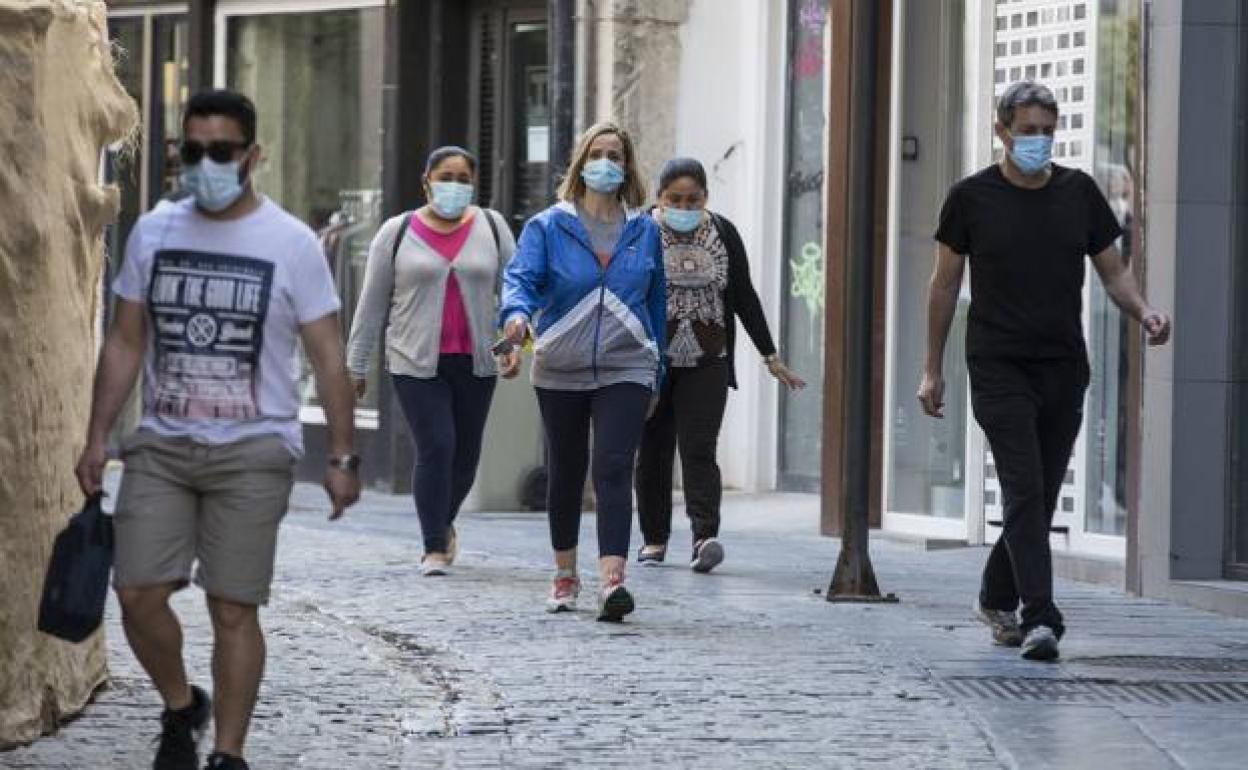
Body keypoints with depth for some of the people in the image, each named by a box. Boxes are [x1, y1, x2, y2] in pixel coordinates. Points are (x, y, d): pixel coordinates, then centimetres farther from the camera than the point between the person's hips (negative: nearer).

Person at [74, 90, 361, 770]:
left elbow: (328, 357, -1)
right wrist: (96, 439, 8)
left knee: (233, 609, -4)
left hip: (252, 451, -3)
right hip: (161, 445, 3)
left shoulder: (291, 243, -3)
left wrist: (342, 457, -6)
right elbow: (125, 343, 12)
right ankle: (181, 709, 21)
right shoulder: (152, 233, 7)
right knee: (138, 593, -5)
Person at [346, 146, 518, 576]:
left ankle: (443, 521, 34)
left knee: (466, 452, 7)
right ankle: (435, 548, -7)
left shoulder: (491, 228, 7)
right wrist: (356, 365, 6)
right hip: (417, 363, -2)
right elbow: (372, 303, 6)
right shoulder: (398, 233, 4)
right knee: (435, 448, -12)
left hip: (474, 362, 2)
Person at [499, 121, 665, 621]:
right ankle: (565, 576, 30)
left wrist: (655, 372, 16)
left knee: (613, 469, -16)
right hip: (560, 371, 1)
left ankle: (612, 581, -26)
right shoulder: (548, 227, 1)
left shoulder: (644, 232, 8)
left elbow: (656, 300, 15)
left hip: (625, 372, -1)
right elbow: (520, 276, -12)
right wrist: (516, 312, -35)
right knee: (565, 473, 12)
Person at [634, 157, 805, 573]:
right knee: (654, 449, 6)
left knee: (698, 449, -11)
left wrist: (770, 356, 8)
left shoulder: (723, 234, 4)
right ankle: (654, 538, 16)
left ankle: (705, 537, -20)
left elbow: (744, 297, 9)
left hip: (705, 363, 0)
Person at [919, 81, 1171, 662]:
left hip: (1064, 368, 4)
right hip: (999, 368, -4)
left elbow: (1113, 270, 11)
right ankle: (1039, 618, -20)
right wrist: (932, 369, 5)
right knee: (1024, 490, -14)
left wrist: (1144, 313, -11)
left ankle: (996, 600, 30)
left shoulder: (1079, 192, 6)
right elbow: (946, 283, 6)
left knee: (1041, 496, 10)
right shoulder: (972, 197, -1)